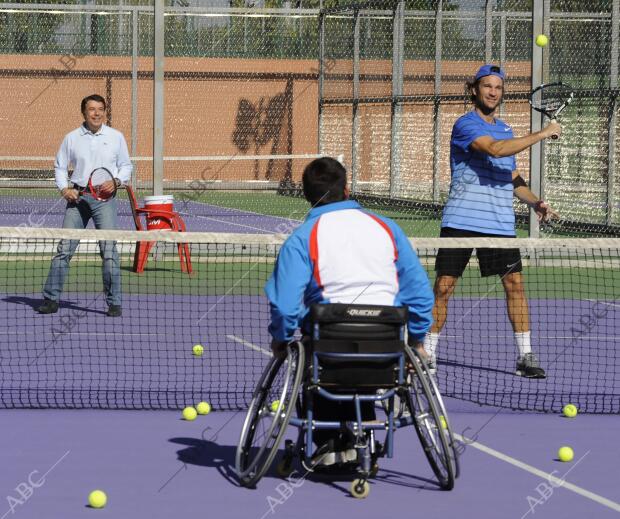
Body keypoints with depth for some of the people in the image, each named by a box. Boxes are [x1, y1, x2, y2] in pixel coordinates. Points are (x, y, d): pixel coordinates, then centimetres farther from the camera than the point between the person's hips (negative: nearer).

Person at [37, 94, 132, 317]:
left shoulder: (116, 137, 5)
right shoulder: (72, 138, 7)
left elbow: (126, 166, 12)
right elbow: (60, 166, 15)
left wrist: (116, 181, -7)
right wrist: (64, 188, -2)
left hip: (105, 198, -1)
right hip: (77, 197, 1)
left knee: (109, 249, -7)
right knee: (64, 248, -2)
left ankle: (114, 302, 0)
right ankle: (51, 299, 4)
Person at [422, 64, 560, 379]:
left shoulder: (505, 130, 16)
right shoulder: (466, 125, -8)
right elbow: (495, 149, -26)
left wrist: (534, 202, 7)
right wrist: (542, 134, -22)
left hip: (500, 223, 5)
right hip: (462, 221, -5)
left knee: (514, 283, -2)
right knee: (443, 286, -2)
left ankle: (525, 356, 4)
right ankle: (427, 355, 8)